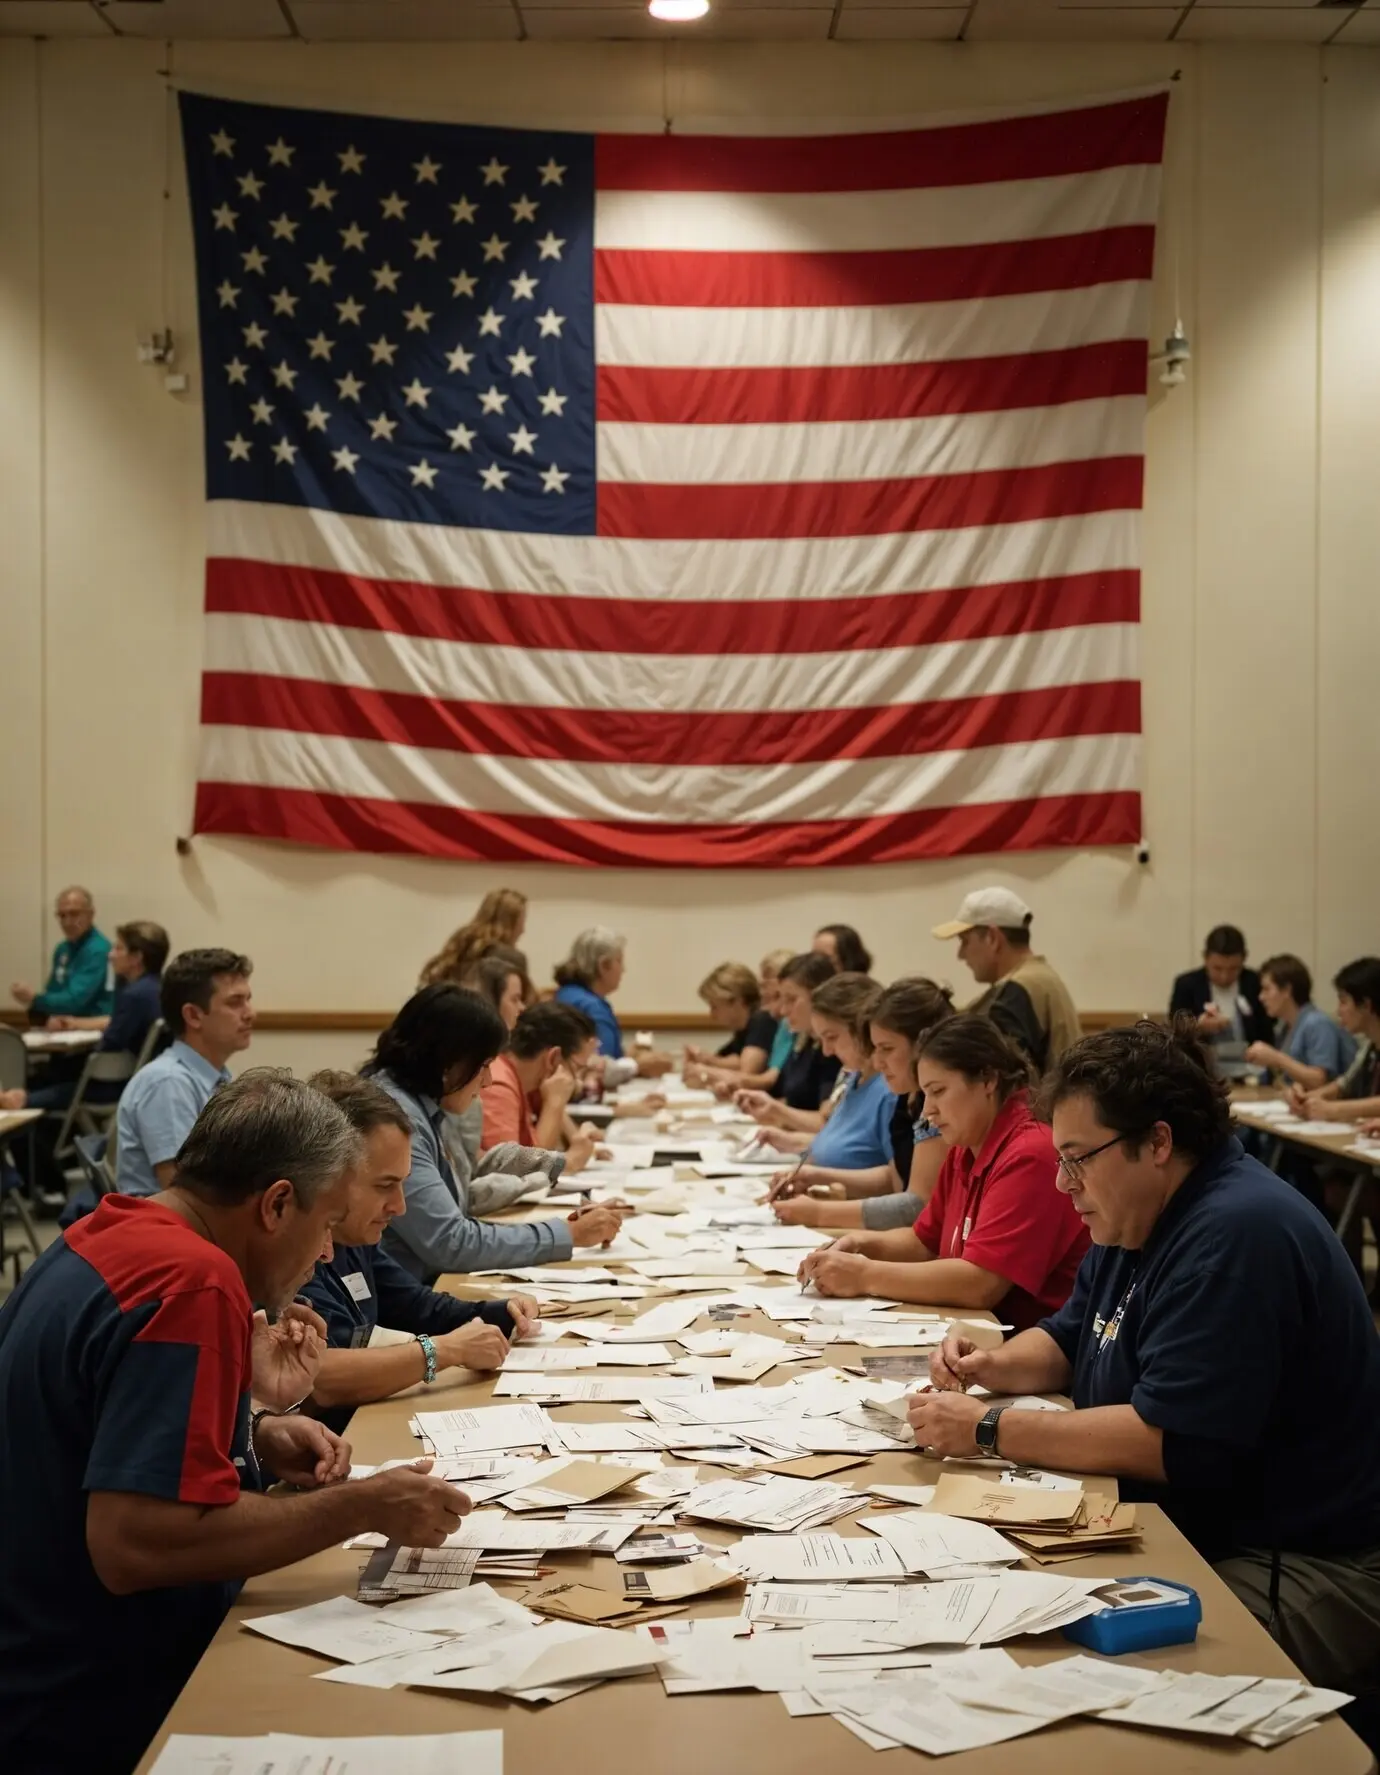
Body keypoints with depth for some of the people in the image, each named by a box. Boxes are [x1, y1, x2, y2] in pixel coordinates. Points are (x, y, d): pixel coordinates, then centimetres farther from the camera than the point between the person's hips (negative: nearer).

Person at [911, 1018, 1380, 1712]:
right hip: (1187, 1535, 9)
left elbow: (1169, 1442, -27)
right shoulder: (1136, 1222, 10)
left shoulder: (1237, 1235, -21)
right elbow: (1066, 1340, 25)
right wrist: (993, 1366, 3)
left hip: (1302, 1573, -9)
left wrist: (988, 1430, -21)